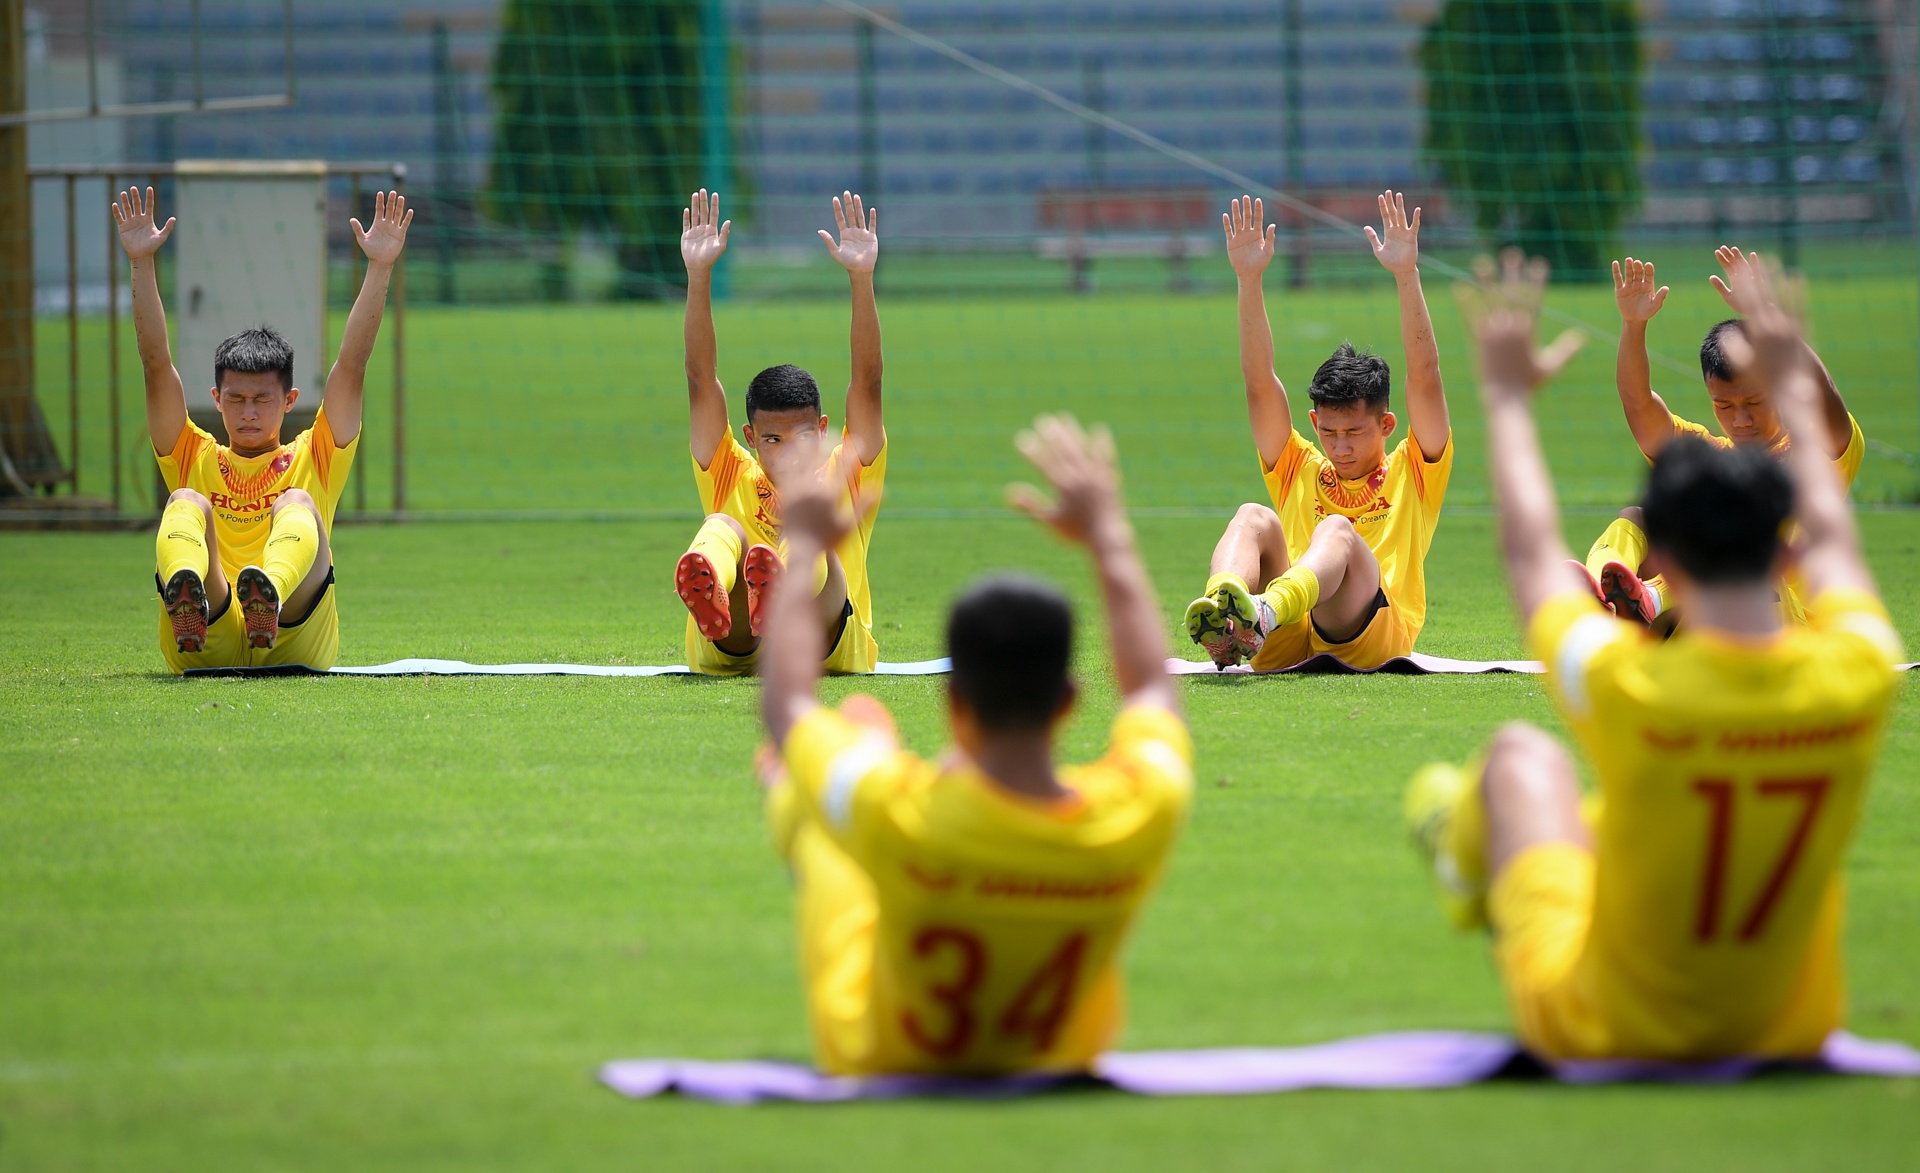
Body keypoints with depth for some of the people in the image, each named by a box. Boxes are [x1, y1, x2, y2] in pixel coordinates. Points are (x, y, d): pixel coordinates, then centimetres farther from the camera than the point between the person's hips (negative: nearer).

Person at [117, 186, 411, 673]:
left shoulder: (314, 460, 24)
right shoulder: (194, 460, 26)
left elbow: (351, 368, 15)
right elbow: (157, 365, 16)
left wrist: (379, 269, 5)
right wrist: (141, 264, 7)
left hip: (295, 644, -1)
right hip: (204, 646, 1)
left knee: (297, 504, -22)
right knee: (186, 503, -20)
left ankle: (270, 593, -59)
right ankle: (185, 593, -57)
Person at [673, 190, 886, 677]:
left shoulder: (846, 479, 16)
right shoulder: (730, 479, 18)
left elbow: (867, 383, 4)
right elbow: (701, 380, 8)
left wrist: (862, 278, -7)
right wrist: (698, 276, -1)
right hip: (729, 652, 1)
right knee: (722, 528, -24)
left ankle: (778, 593, -70)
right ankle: (710, 600, -64)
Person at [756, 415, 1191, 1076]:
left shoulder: (896, 812, -39)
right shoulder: (1143, 816, -32)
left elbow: (785, 707, -14)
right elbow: (1153, 687, -4)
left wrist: (802, 550, 0)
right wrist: (1107, 535, 8)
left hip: (874, 1060, -2)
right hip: (1063, 1054, 2)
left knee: (862, 722, 15)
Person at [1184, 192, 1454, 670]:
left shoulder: (1412, 473, 19)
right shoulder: (1299, 469, 27)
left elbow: (1424, 378, 6)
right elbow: (1260, 383, 15)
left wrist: (1406, 275, -6)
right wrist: (1249, 279, 4)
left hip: (1371, 642, -3)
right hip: (1283, 648, 3)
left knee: (1337, 530, -29)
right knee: (1254, 518, -20)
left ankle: (1264, 613, -63)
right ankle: (1219, 620, -54)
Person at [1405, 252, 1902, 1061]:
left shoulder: (1626, 687, -28)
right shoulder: (1855, 682, -21)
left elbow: (1531, 553, -6)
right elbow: (1831, 541, 4)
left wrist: (1508, 397, 9)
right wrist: (1792, 393, 20)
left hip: (1600, 1027, -2)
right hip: (1788, 1025, 2)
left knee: (1523, 756, 22)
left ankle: (1469, 875, 56)